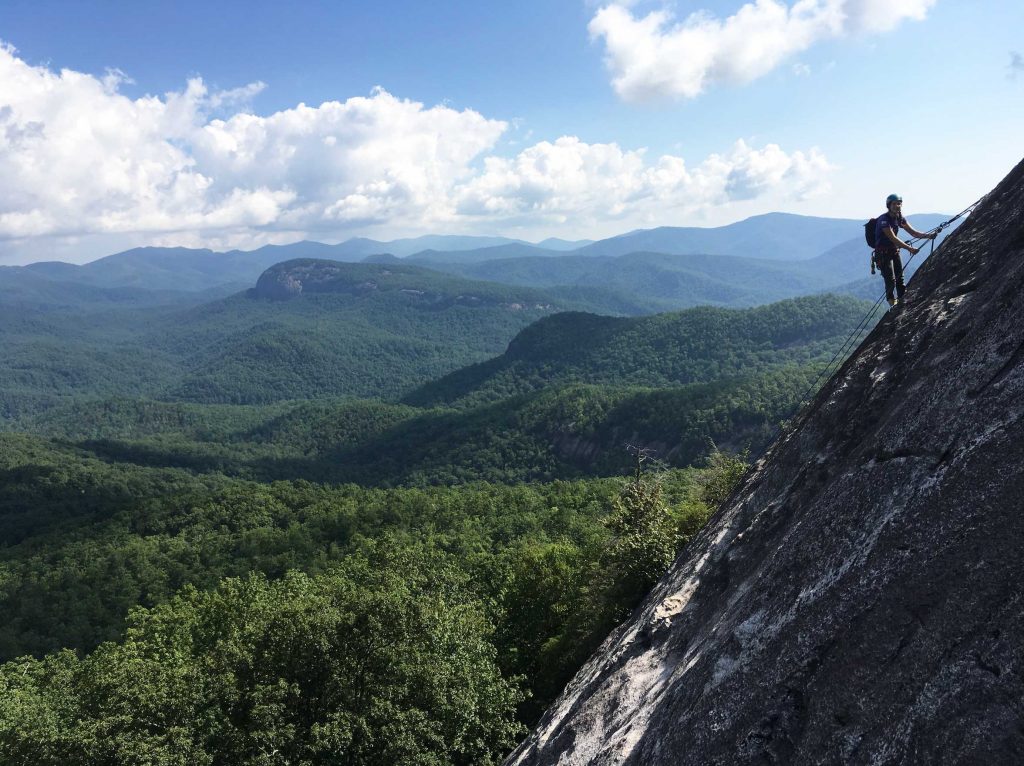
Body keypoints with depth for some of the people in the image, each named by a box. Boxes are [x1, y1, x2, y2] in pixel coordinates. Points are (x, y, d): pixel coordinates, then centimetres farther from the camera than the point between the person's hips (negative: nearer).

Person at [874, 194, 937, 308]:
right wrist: (910, 248, -31)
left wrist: (928, 235, -12)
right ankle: (892, 302, 4)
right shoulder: (884, 220, -20)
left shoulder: (899, 218, 5)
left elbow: (913, 232, 4)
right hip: (883, 253, -7)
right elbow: (893, 238, -26)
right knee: (891, 281, -10)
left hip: (895, 251, 7)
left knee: (900, 278, 5)